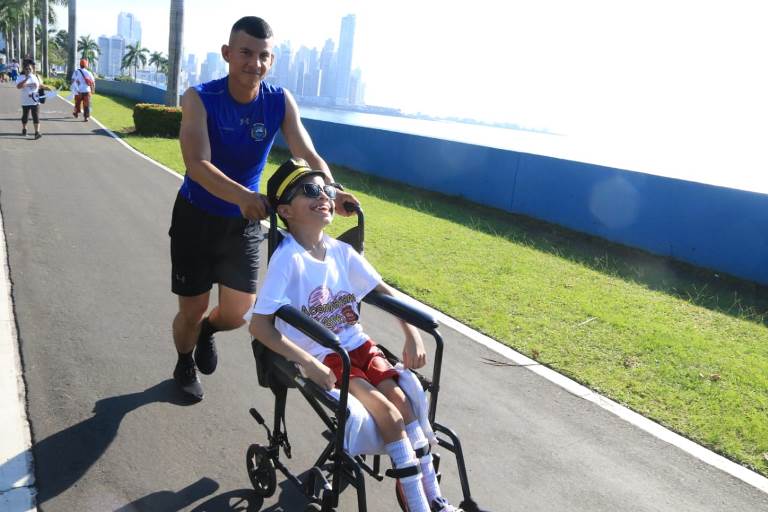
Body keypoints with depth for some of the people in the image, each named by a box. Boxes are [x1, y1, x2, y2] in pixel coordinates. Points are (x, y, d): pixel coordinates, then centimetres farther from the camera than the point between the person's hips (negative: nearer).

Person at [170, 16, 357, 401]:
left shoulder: (281, 102, -11)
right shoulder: (200, 98, -20)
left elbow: (309, 156, -16)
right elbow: (197, 165, -32)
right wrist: (243, 196, -51)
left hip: (245, 222, 3)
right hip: (197, 218, -2)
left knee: (238, 314, 5)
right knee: (191, 311, 7)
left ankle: (207, 330, 43)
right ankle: (184, 364, 42)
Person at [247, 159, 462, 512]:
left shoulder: (341, 252, 2)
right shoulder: (287, 258, -16)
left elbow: (386, 292, 9)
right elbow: (259, 325, -20)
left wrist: (412, 335, -5)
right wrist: (307, 363, -29)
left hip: (356, 345, 5)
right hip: (321, 357, -5)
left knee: (401, 399, -12)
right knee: (388, 413, -17)